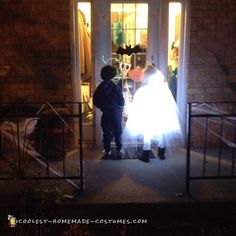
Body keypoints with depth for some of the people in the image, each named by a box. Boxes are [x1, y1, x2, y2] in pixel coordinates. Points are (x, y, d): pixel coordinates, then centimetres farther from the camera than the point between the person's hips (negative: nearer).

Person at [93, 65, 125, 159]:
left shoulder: (99, 88, -4)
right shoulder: (116, 87, -12)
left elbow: (95, 102, 1)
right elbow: (122, 102, -10)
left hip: (105, 114, 2)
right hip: (116, 113, -2)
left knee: (106, 133, 10)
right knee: (118, 133, 10)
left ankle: (107, 152, 12)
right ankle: (119, 151, 13)